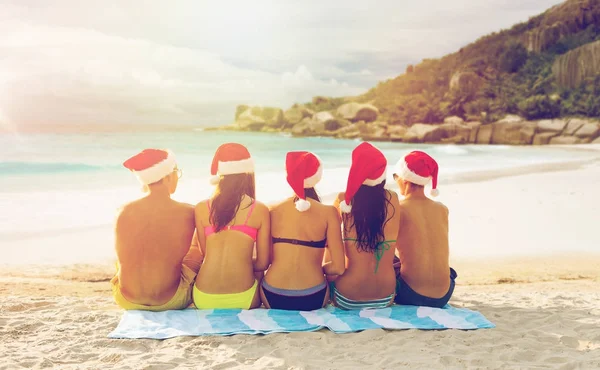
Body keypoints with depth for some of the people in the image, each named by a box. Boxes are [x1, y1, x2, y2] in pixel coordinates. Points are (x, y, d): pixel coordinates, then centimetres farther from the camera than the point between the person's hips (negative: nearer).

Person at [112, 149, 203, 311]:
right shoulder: (187, 213, -17)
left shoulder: (124, 212, -10)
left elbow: (122, 259, 6)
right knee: (198, 249, 24)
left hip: (127, 300, 3)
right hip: (170, 300, -3)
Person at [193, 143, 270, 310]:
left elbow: (206, 254, 7)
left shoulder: (201, 209, -2)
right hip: (243, 299, -1)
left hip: (204, 299, 2)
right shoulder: (260, 210, -7)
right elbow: (262, 264, -1)